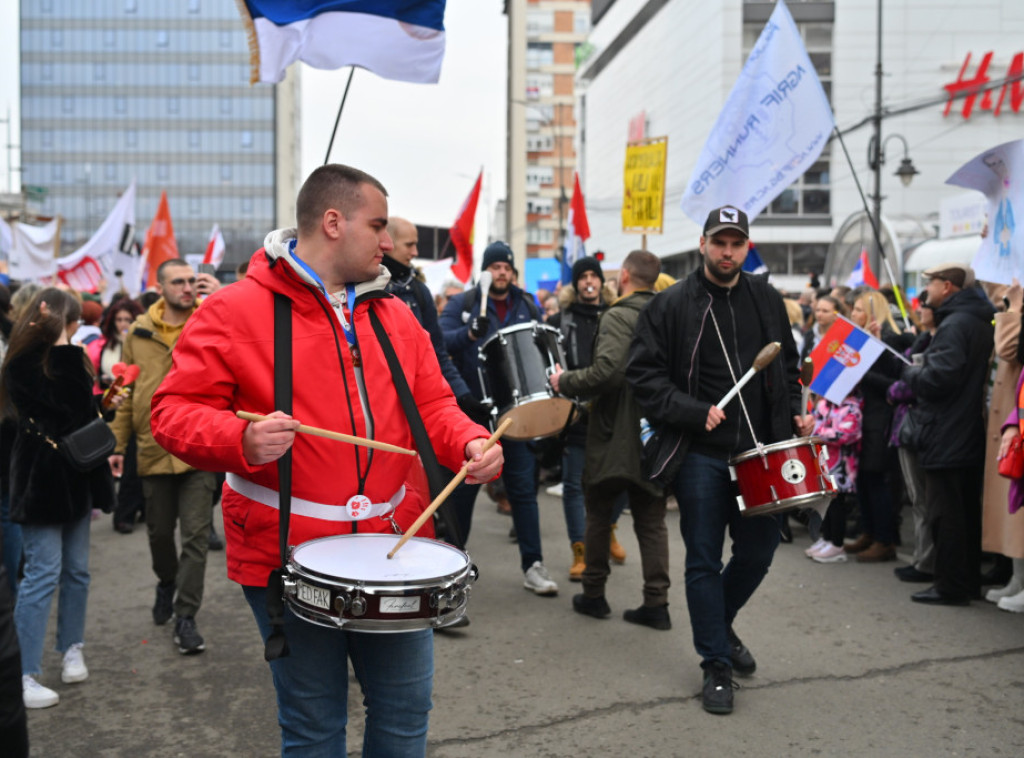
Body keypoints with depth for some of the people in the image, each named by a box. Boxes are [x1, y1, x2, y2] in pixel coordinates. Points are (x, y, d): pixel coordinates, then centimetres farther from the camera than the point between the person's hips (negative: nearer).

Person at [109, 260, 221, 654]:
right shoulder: (139, 332, 4)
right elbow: (127, 393, 8)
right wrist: (118, 444, 5)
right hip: (154, 450, 3)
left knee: (196, 535, -3)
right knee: (159, 530, 18)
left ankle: (186, 615, 7)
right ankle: (167, 583, 46)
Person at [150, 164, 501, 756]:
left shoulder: (395, 315, 11)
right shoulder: (236, 311, -6)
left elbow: (432, 404, 13)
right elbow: (176, 410, -8)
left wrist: (469, 443, -8)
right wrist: (242, 441, -27)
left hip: (392, 544, 5)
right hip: (287, 552, -5)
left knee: (407, 710, 13)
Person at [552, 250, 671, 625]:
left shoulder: (618, 316, -14)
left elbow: (607, 370, -27)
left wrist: (565, 382, -14)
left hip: (616, 435, -6)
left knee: (599, 513, 10)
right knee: (651, 519, 10)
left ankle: (593, 594, 18)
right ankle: (656, 602, 9)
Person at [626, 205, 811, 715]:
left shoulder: (766, 300, 10)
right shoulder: (672, 305, -4)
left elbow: (787, 364, 19)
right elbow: (644, 374, -8)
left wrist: (794, 413, 4)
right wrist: (696, 413, -18)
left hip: (758, 449, 4)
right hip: (701, 454, -4)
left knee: (759, 548, 11)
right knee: (704, 559, 3)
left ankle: (718, 624, 39)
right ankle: (716, 666, 17)